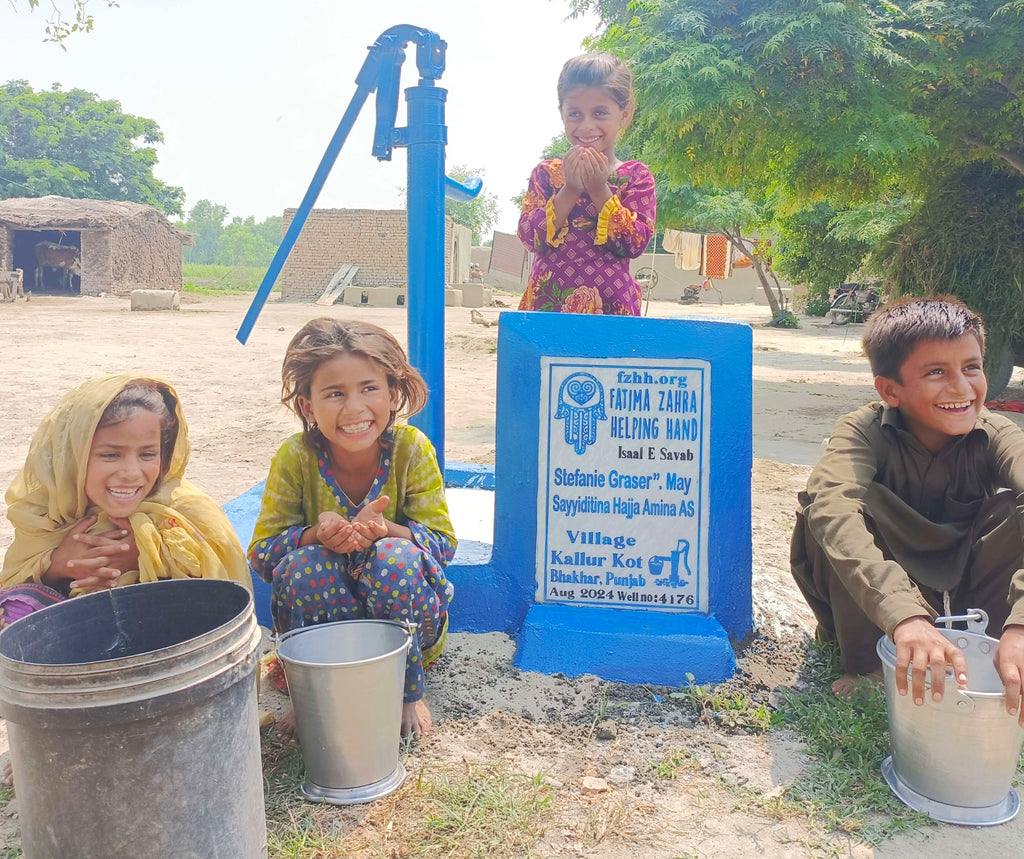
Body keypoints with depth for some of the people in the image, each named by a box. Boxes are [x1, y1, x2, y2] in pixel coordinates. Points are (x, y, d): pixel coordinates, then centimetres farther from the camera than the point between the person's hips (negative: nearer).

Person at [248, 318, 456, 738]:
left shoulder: (411, 448, -16)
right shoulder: (296, 458, -15)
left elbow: (443, 541, -15)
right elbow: (261, 554, -12)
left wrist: (385, 529, -36)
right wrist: (318, 533, -34)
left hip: (406, 614, 0)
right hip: (327, 617, 1)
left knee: (396, 556, -31)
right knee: (305, 562, -29)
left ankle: (409, 694, -8)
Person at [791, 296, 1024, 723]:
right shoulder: (864, 431, -22)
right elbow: (831, 508, -44)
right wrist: (905, 614, -59)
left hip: (965, 590, 2)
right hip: (879, 603, -1)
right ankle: (868, 663, -19)